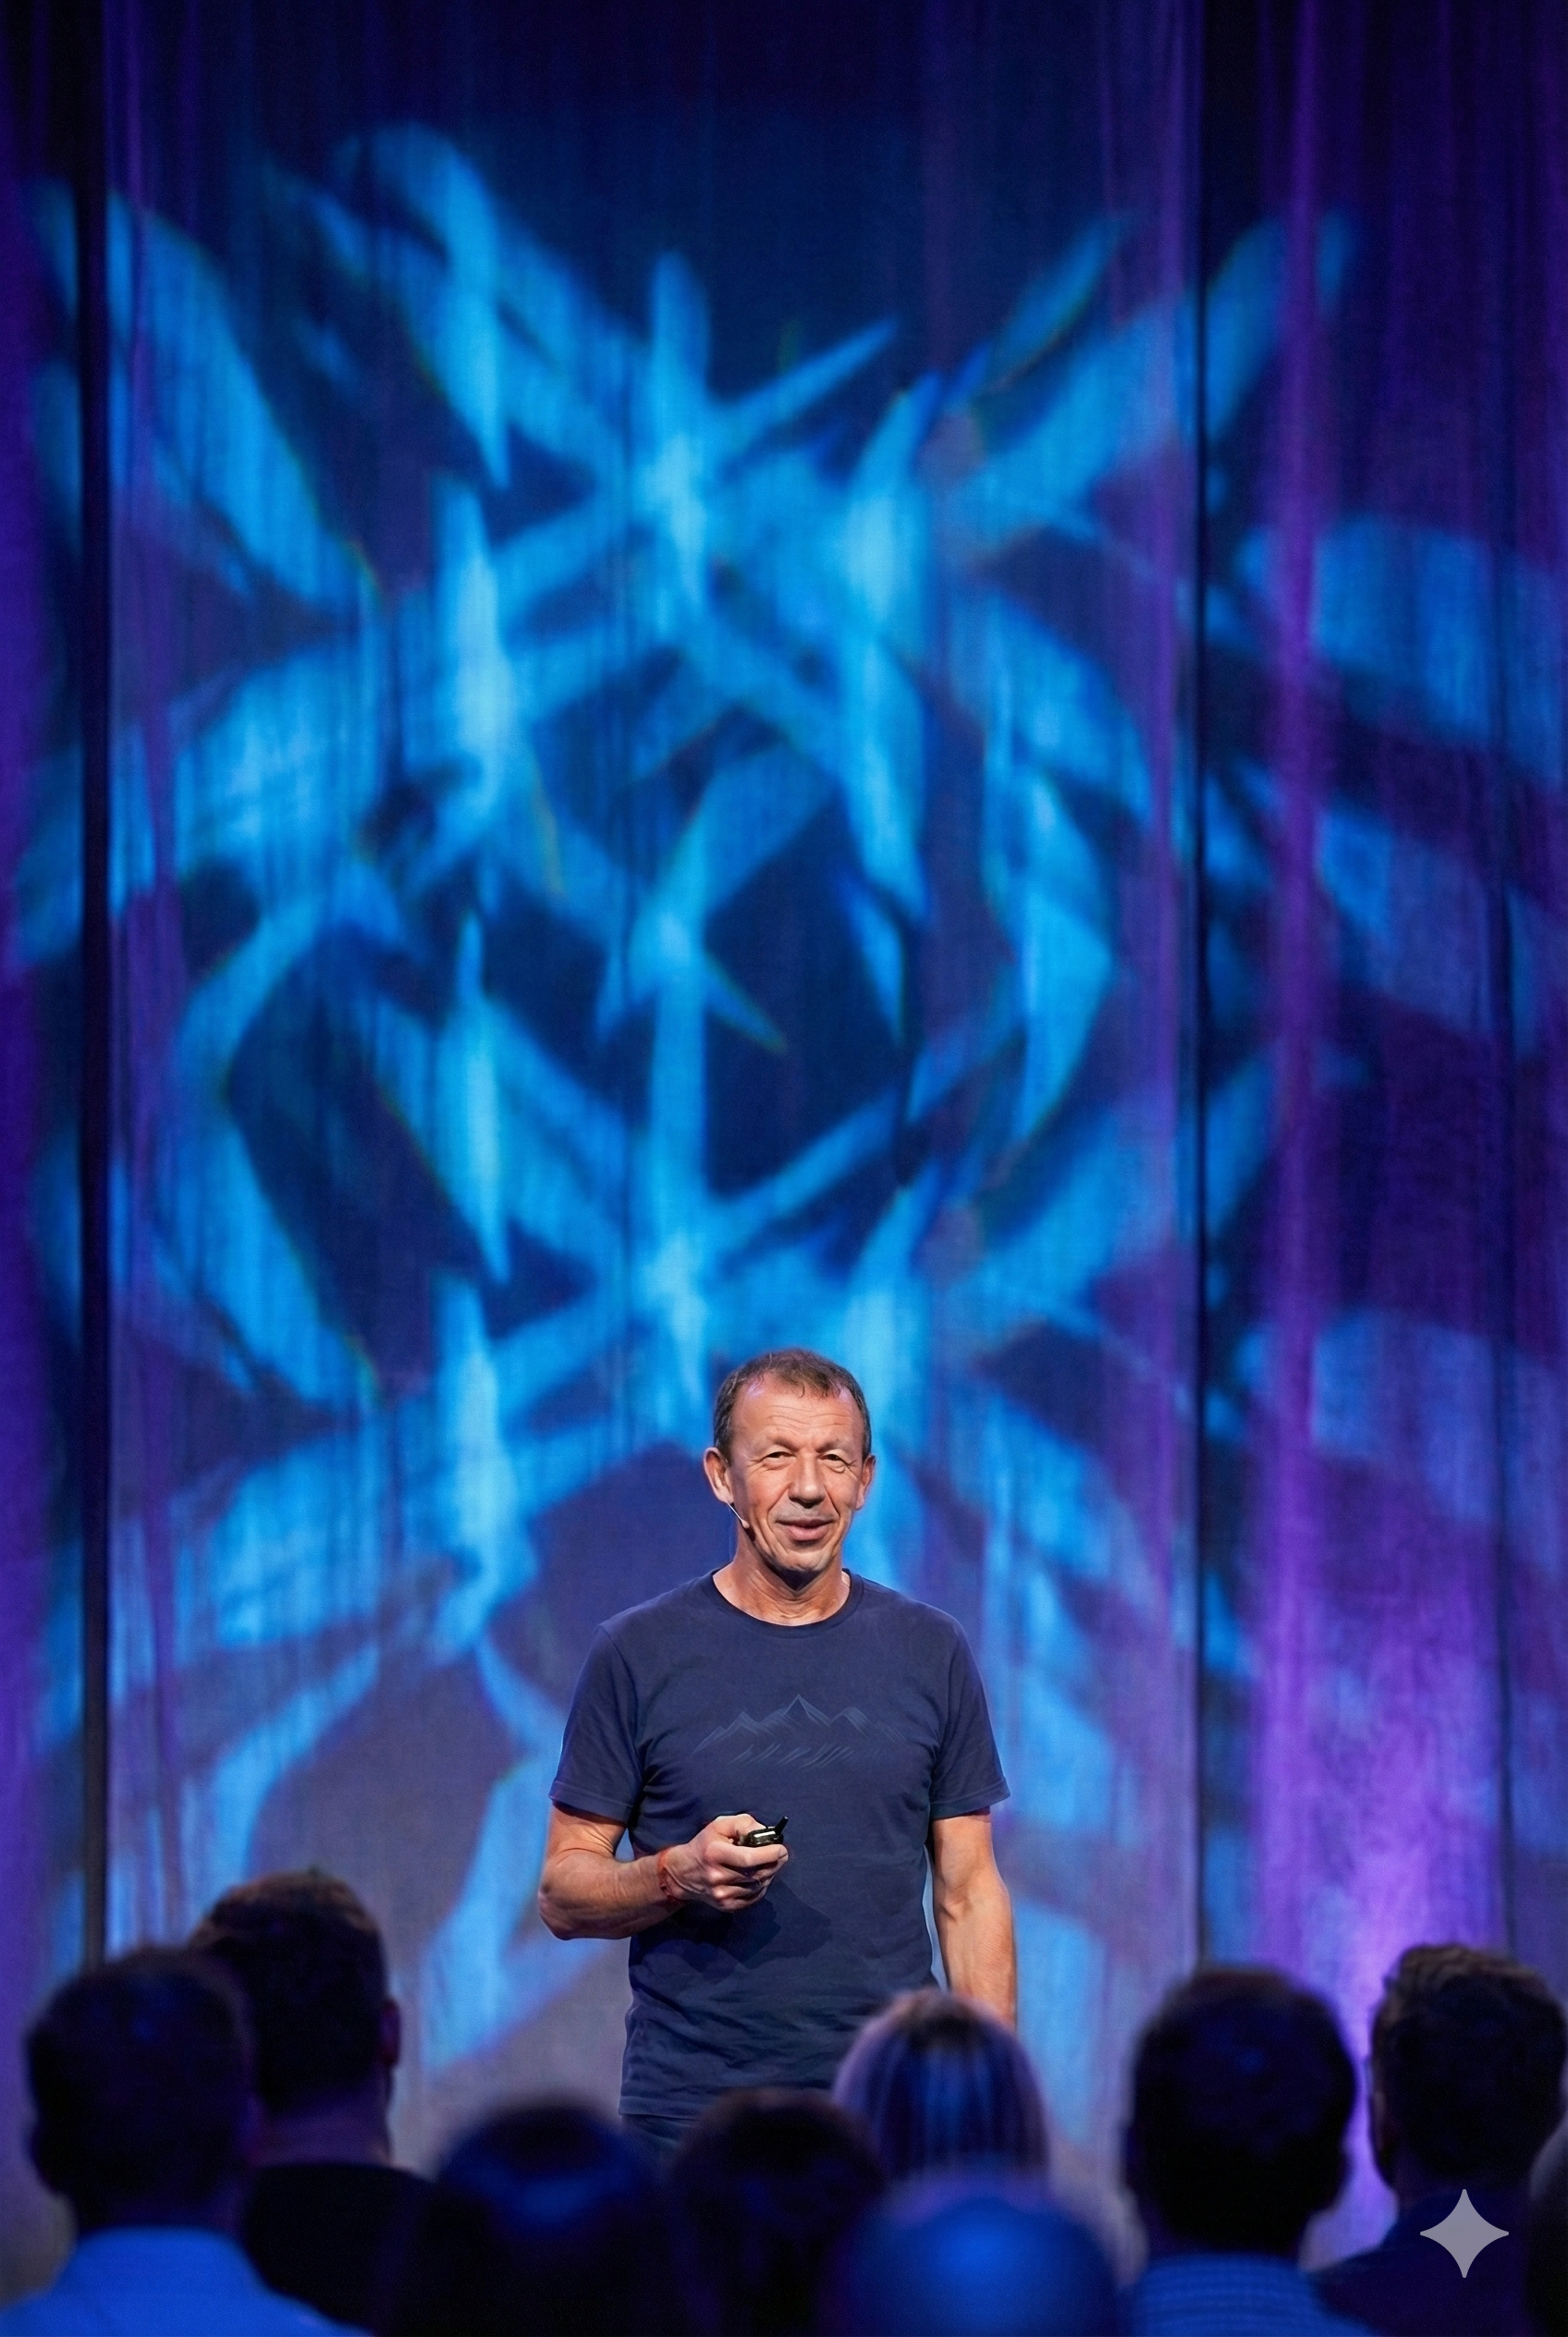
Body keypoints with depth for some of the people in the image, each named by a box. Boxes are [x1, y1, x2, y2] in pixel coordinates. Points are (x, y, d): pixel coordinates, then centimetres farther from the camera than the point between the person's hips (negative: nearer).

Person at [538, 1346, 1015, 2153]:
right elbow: (563, 1891, 2)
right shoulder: (637, 1655, 1)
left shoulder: (931, 1653, 8)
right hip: (690, 2110, -1)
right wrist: (679, 1875, -18)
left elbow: (968, 1894, 9)